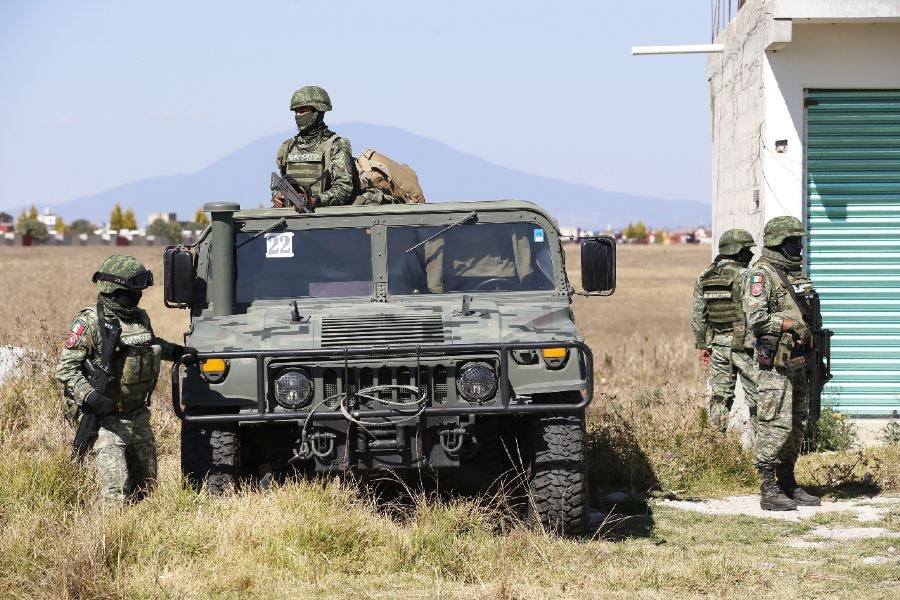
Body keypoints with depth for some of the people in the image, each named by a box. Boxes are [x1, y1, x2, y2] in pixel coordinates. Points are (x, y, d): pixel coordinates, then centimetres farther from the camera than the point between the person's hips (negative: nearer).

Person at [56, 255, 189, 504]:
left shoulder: (140, 318, 7)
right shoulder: (89, 322, -14)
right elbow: (65, 368, -15)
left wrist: (174, 351, 24)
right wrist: (89, 396, -28)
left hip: (139, 416, 7)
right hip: (106, 420, -7)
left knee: (146, 484, 13)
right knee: (118, 491, -14)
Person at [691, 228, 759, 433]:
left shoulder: (704, 277, 7)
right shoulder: (744, 276, -12)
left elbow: (697, 316, 11)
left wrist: (702, 345, 18)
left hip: (717, 344, 6)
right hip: (743, 344, -6)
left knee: (719, 395, 10)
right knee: (755, 395, 1)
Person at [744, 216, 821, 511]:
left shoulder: (797, 273, 16)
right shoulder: (761, 274, -11)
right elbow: (756, 319, -20)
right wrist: (792, 325, -18)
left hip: (798, 361, 9)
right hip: (775, 363, -9)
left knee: (797, 424, 12)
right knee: (776, 425, -9)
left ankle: (788, 485, 21)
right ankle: (768, 491, -6)